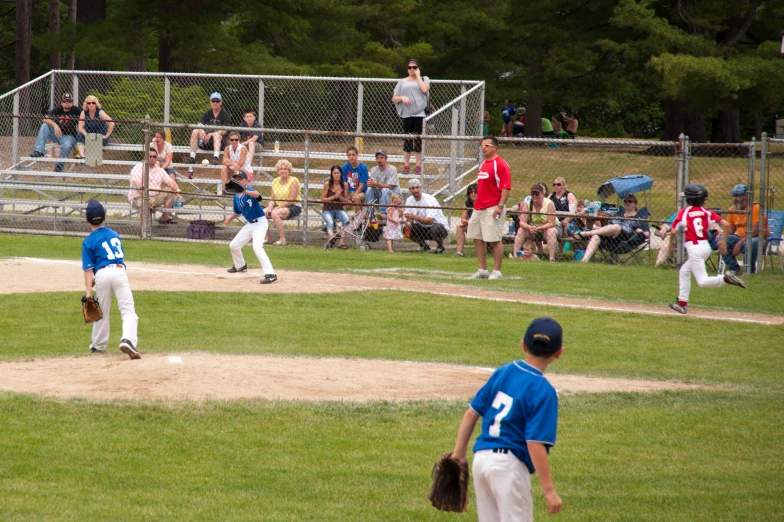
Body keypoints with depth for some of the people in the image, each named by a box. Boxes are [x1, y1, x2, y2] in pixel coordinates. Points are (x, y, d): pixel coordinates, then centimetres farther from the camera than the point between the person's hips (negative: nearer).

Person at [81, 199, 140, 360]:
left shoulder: (89, 241, 3)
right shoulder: (114, 234, 18)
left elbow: (88, 269, -3)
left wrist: (88, 292, -5)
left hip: (102, 274, -1)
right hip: (119, 271, 1)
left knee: (102, 312, 16)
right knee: (128, 310, -5)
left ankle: (99, 345, 30)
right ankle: (128, 339, -28)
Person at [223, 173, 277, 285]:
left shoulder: (249, 189, -18)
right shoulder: (236, 197, 6)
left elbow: (257, 195, -44)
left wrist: (244, 191, -62)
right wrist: (229, 219, 6)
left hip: (259, 223, -9)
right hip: (249, 224, 9)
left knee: (257, 247, -28)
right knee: (233, 245, 19)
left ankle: (270, 274, -31)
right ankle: (240, 266, 47)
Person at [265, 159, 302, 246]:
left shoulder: (294, 181, -10)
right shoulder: (275, 181, 11)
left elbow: (291, 200, -16)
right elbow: (273, 198, 11)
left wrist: (278, 207, -19)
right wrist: (270, 207, -9)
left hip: (294, 207, -7)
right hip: (278, 206, 7)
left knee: (275, 213, -33)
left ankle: (282, 239, -26)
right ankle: (267, 238, -2)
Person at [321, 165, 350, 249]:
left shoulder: (344, 185, 4)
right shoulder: (327, 184, -3)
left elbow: (346, 201, 8)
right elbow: (323, 199, -2)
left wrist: (340, 197, -12)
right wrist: (334, 197, -14)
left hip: (339, 210, 2)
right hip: (327, 210, -2)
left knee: (346, 220, -29)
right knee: (330, 222, -33)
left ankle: (341, 242, -31)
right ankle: (331, 238, -56)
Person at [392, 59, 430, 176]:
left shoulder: (424, 79, 10)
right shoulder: (402, 82, 13)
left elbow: (424, 89, -12)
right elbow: (394, 99, 12)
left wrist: (418, 76, -2)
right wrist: (402, 98, -9)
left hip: (419, 113, -1)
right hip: (407, 114, 1)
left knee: (418, 140, -2)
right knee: (407, 140, 2)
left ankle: (418, 166, 2)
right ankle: (406, 165, 6)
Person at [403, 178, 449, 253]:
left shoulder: (429, 200, -22)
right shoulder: (409, 200, 0)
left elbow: (430, 221, -33)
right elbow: (409, 218, 2)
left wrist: (414, 217, -46)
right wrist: (407, 222, -24)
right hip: (423, 228, 6)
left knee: (435, 230, -40)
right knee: (407, 229, -15)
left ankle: (440, 247, -6)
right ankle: (425, 247, 8)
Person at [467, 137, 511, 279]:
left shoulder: (501, 164, -10)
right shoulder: (483, 164, 17)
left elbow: (506, 187, -15)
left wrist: (500, 206, -22)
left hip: (493, 208, -9)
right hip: (479, 207, 9)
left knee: (495, 240, -6)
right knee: (477, 238, 9)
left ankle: (496, 271, -2)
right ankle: (482, 270, 16)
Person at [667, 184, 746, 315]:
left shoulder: (684, 212, -1)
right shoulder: (707, 213, 9)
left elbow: (673, 231, -6)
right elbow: (726, 225, 0)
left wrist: (671, 243, 13)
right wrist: (723, 242, 10)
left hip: (694, 248, -7)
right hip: (706, 246, 7)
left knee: (703, 282, -9)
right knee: (684, 272, 23)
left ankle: (725, 279, -31)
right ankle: (682, 304, 24)